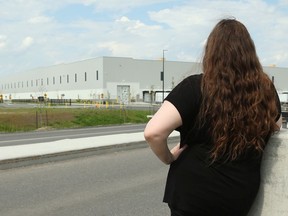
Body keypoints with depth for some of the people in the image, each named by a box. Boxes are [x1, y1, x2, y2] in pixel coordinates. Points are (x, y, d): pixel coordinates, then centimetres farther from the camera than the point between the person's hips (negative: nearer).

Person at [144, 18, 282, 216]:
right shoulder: (266, 89, -4)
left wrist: (169, 158, -7)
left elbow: (153, 132, -27)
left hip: (194, 194, -4)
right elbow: (275, 128, 16)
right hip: (242, 196, 5)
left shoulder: (196, 87, -18)